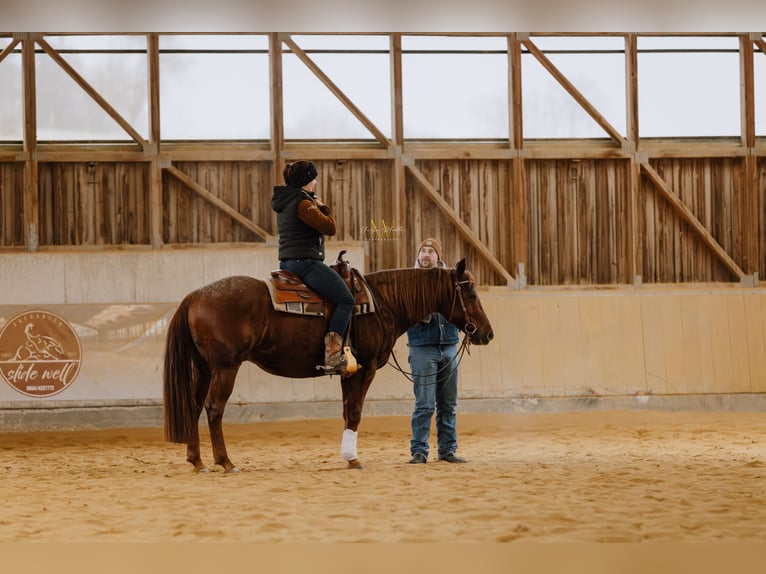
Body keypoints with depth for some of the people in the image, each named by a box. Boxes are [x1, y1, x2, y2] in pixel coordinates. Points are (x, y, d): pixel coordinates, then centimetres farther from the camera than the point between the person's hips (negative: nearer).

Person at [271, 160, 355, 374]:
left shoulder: (284, 201, 16)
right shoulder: (303, 203, -15)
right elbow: (329, 227, -14)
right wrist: (324, 207, 1)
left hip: (288, 262, 11)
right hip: (305, 262, -11)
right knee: (346, 300, -13)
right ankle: (332, 356, -24)